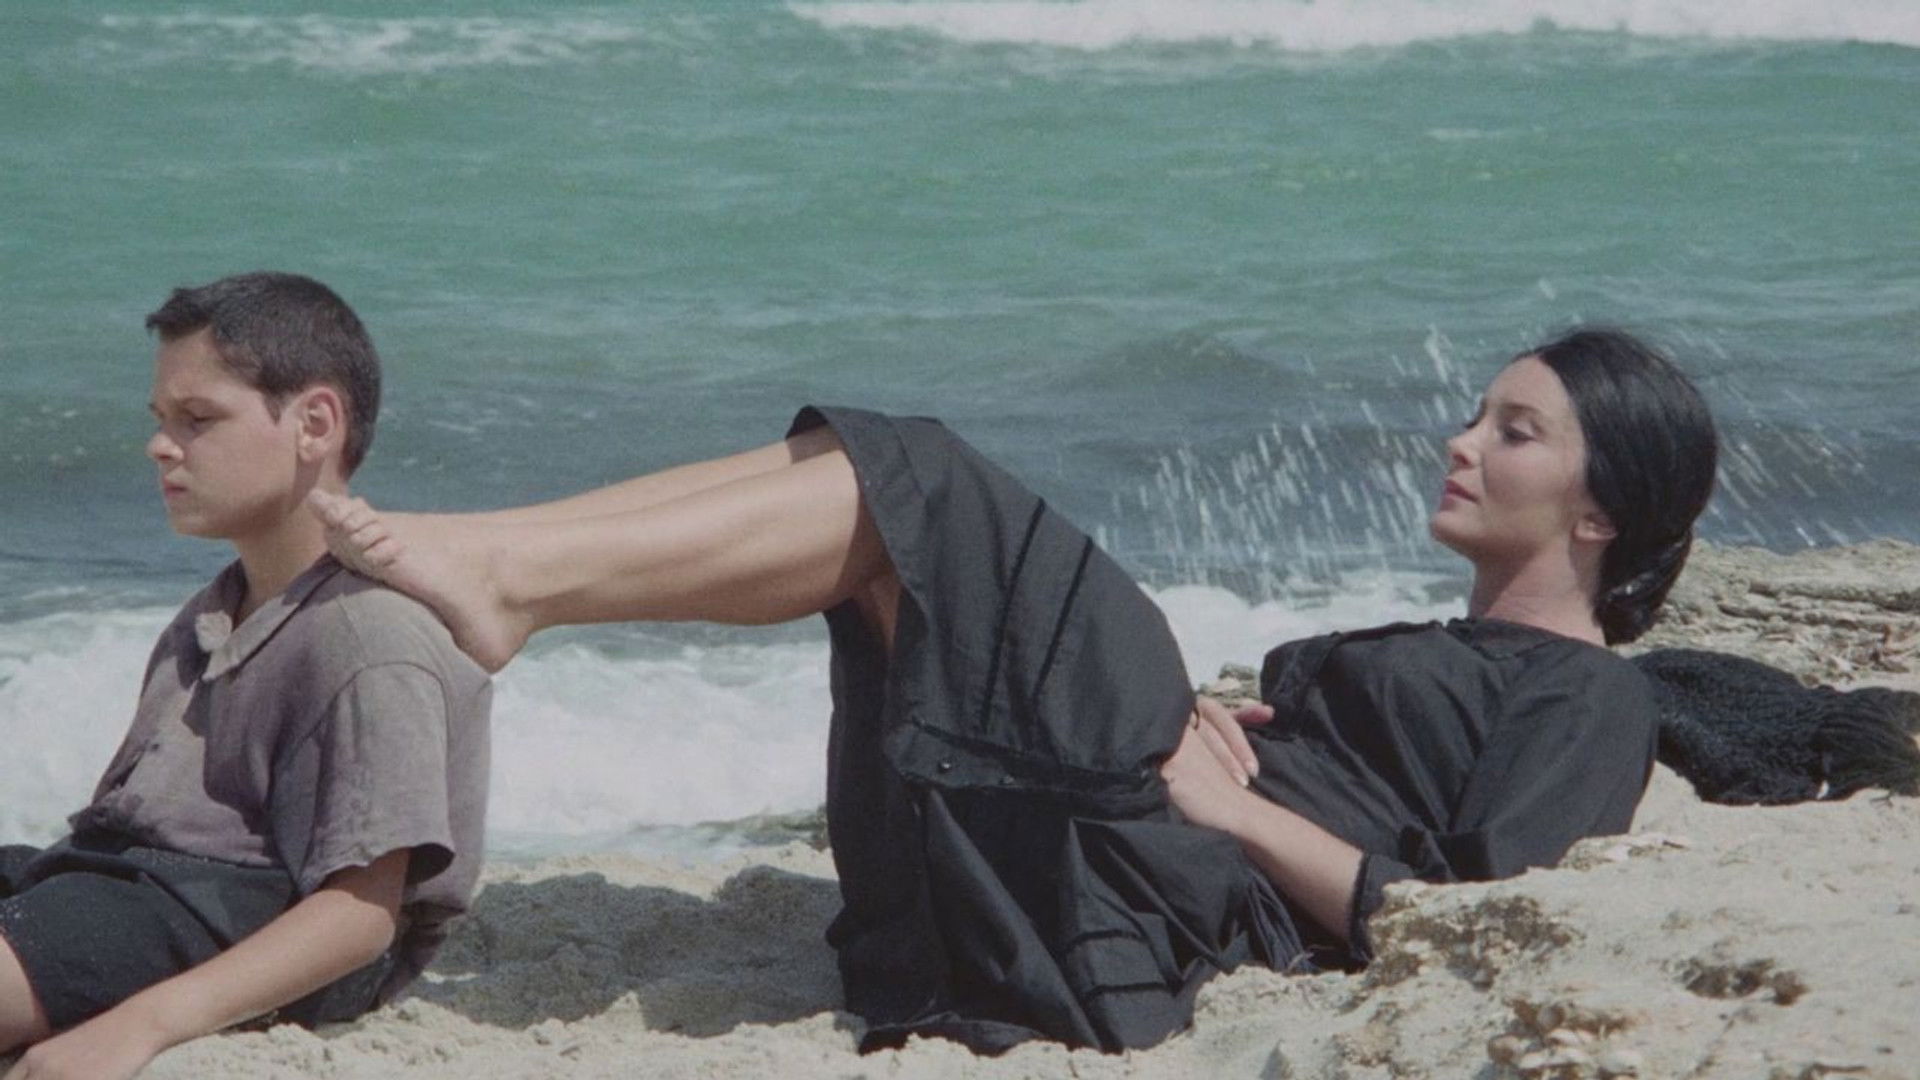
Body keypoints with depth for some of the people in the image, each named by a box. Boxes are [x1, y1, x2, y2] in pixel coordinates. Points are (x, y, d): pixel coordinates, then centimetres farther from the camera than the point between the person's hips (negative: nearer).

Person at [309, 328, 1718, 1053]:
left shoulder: (1587, 705, 4)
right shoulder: (1443, 658, 33)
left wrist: (1232, 797, -10)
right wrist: (1208, 718, 2)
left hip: (1151, 900, -9)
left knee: (911, 494, -14)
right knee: (868, 486, 2)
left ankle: (508, 585, -20)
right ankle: (489, 554, -12)